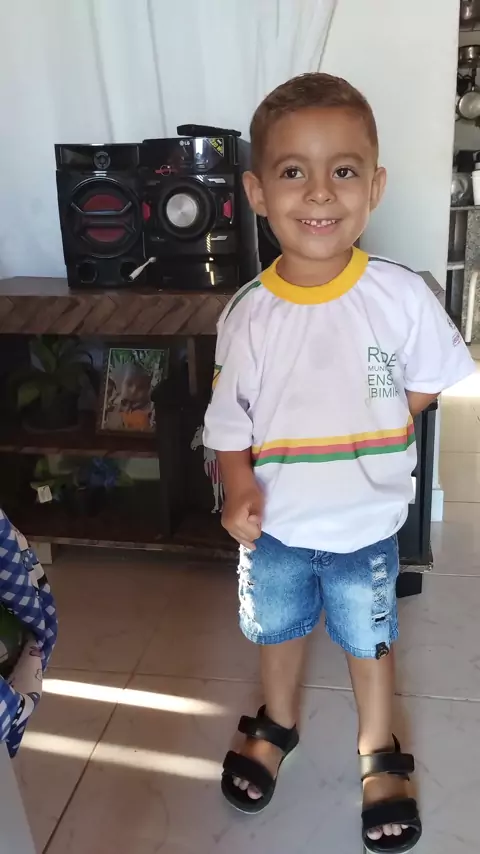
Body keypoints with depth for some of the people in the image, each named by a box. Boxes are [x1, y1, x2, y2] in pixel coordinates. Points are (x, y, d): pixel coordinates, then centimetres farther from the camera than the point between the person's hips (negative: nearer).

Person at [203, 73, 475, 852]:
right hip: (275, 525, 1)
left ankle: (379, 754, 49)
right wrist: (239, 492, -24)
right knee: (279, 629, 25)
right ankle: (277, 725, 55)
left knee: (369, 640, 21)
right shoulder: (247, 314, -17)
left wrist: (370, 437, -10)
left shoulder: (401, 294, -18)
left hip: (367, 523, -1)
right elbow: (229, 421, -9)